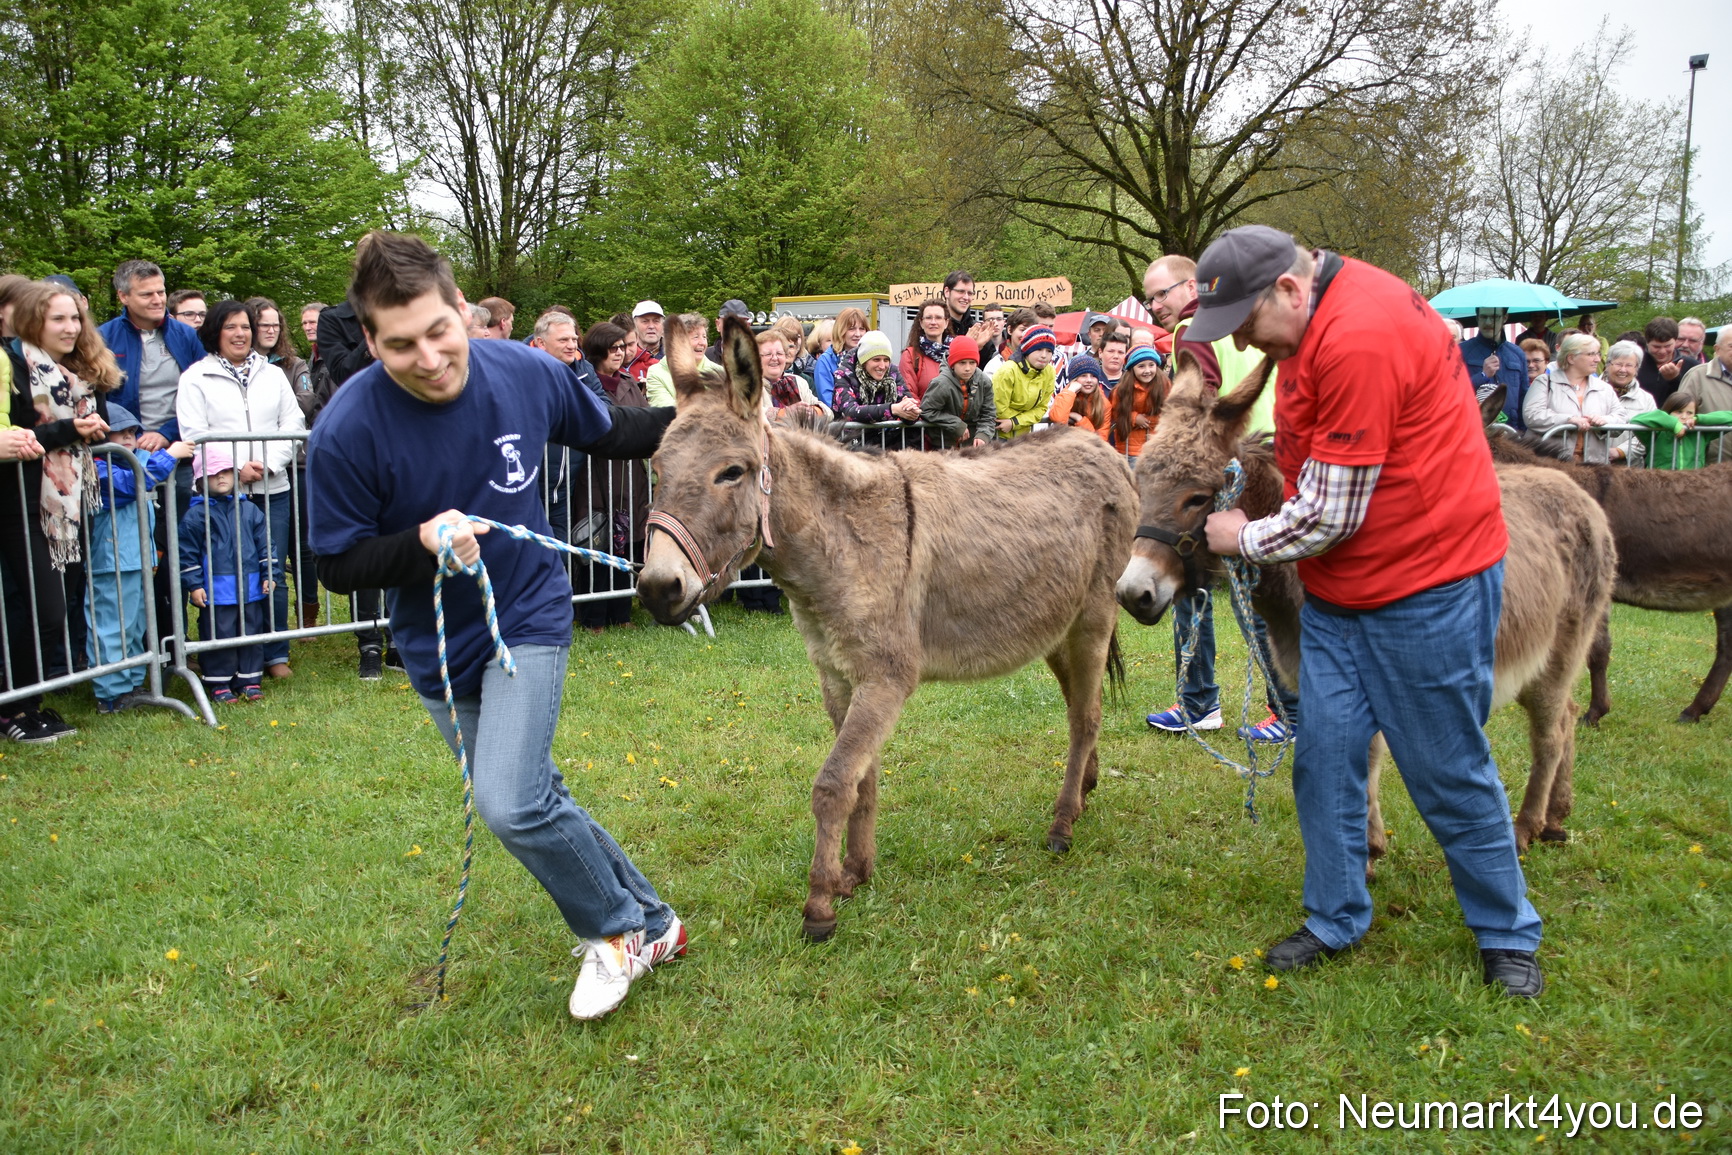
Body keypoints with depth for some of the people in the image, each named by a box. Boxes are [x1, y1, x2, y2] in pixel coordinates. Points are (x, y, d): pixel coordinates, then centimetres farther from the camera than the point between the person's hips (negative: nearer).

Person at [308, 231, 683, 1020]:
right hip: (437, 649, 2)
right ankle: (652, 925, 34)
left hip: (528, 620, -2)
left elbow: (609, 434, 6)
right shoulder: (347, 431, -22)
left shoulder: (527, 375, -15)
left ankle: (616, 930, 7)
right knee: (535, 805, 13)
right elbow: (341, 565, -12)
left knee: (510, 803, -20)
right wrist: (421, 542, -31)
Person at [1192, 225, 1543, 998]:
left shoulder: (1359, 340, -26)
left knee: (1450, 773, 5)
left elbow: (1330, 516, -21)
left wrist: (1244, 539, -6)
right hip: (1338, 589, 9)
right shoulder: (1316, 315, 5)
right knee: (1325, 759, 8)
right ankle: (1336, 921, 24)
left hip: (1426, 589, -8)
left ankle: (1507, 936, 25)